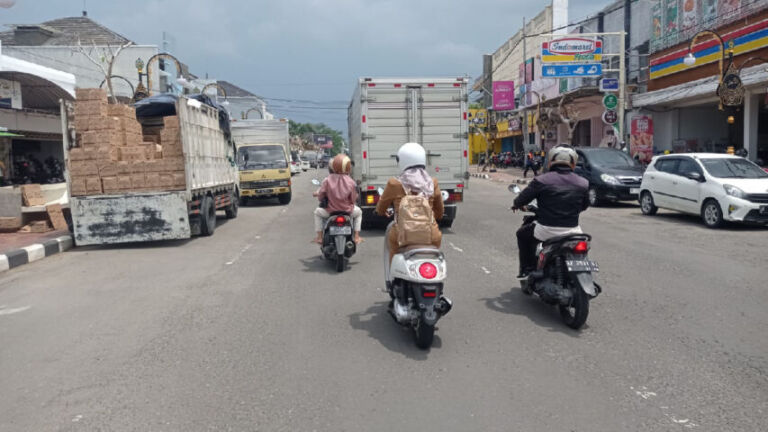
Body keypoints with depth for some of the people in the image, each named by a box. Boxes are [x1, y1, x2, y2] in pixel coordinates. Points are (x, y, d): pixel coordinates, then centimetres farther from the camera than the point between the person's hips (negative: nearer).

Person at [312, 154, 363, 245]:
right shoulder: (350, 182, -12)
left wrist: (317, 193, 16)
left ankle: (319, 237, 26)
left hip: (330, 211, 0)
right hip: (347, 210, 0)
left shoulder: (327, 180, -14)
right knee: (358, 212, 33)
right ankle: (357, 237, 24)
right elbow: (353, 199, -6)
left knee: (318, 212, 31)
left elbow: (320, 196, -8)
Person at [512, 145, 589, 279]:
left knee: (522, 234, 25)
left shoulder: (541, 180, -7)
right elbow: (584, 205, 16)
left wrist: (517, 205, 21)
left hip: (546, 231, -3)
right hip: (572, 231, 3)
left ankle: (526, 269, 22)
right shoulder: (583, 183, 3)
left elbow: (522, 199, -2)